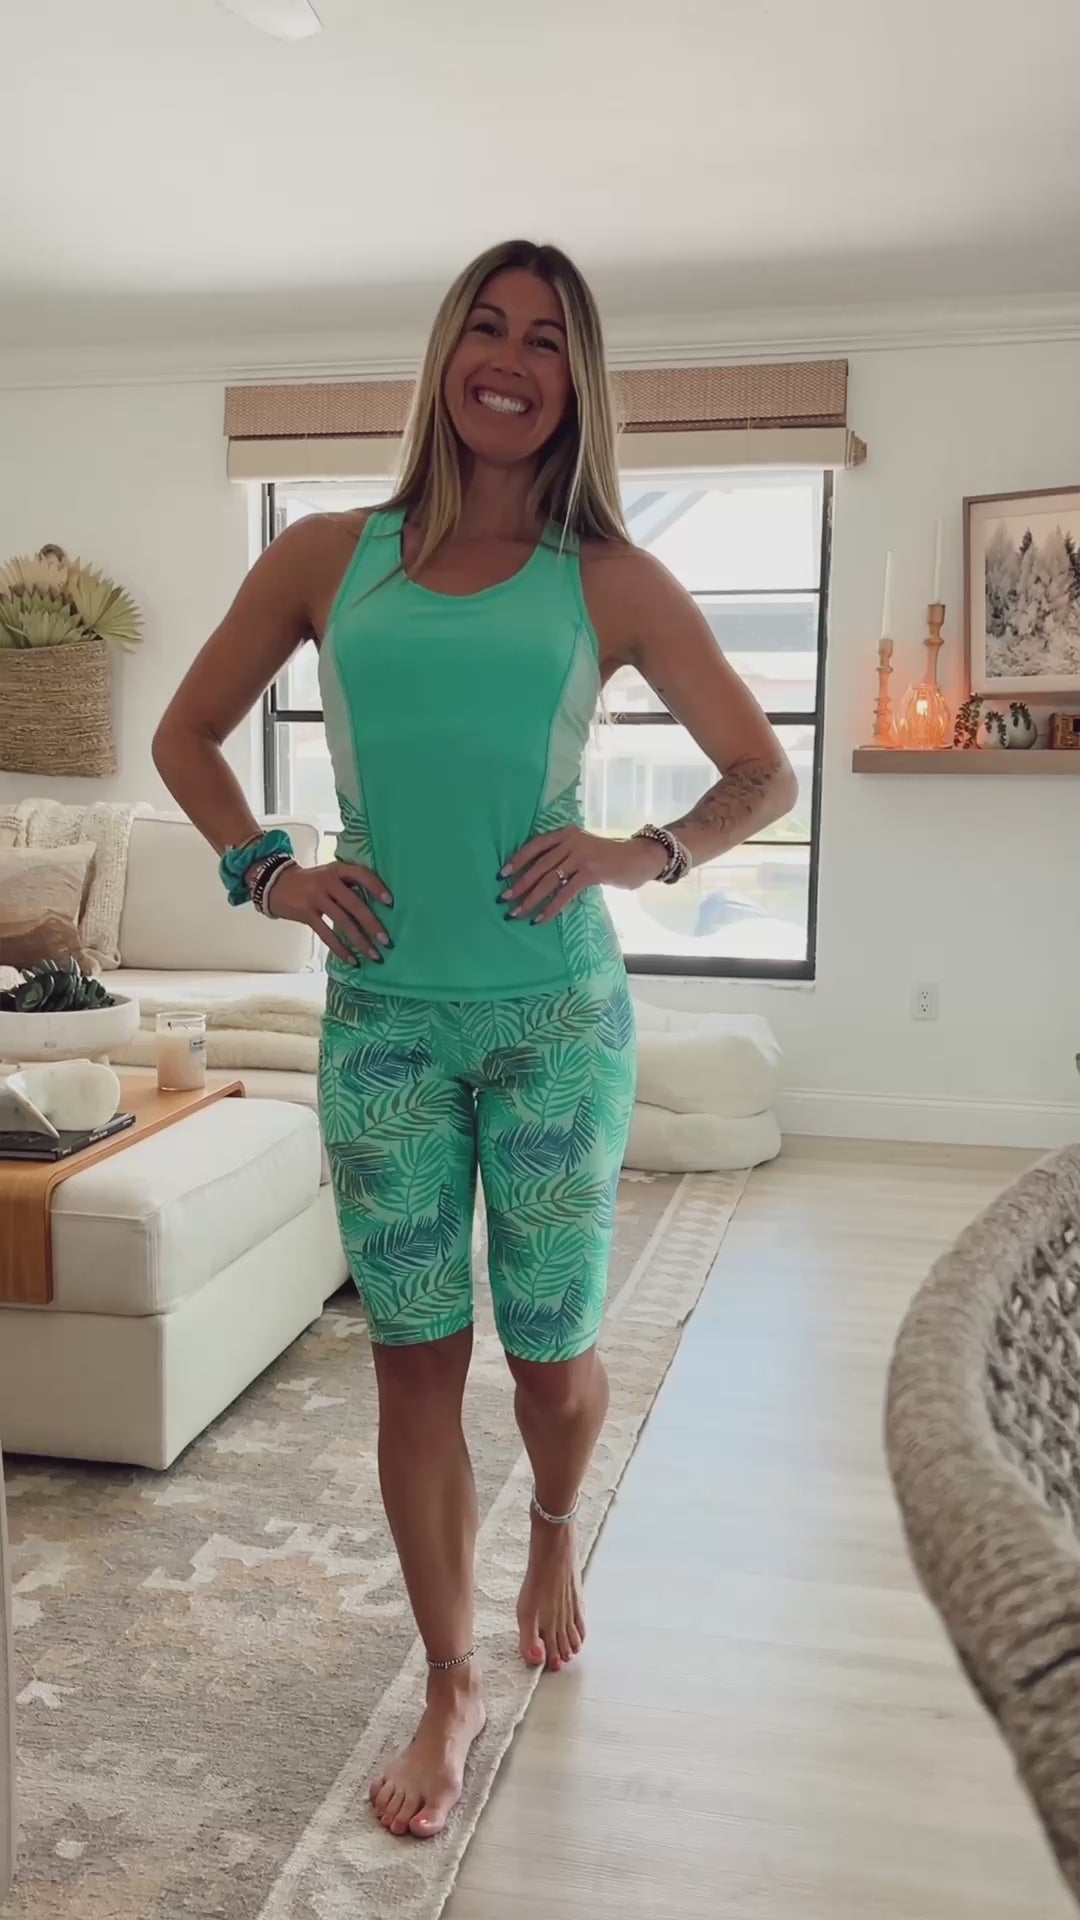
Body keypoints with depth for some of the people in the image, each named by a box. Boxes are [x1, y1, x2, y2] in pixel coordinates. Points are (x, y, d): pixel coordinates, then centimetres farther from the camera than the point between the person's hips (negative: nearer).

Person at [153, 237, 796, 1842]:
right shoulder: (329, 558, 5)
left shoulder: (609, 585, 2)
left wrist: (642, 855, -9)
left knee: (552, 1352, 8)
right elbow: (187, 731, 15)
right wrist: (264, 870, 0)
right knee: (414, 1358, 6)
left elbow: (764, 773, 7)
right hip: (384, 1018, 1)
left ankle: (556, 1539, 44)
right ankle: (451, 1687, 27)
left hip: (557, 1017, -1)